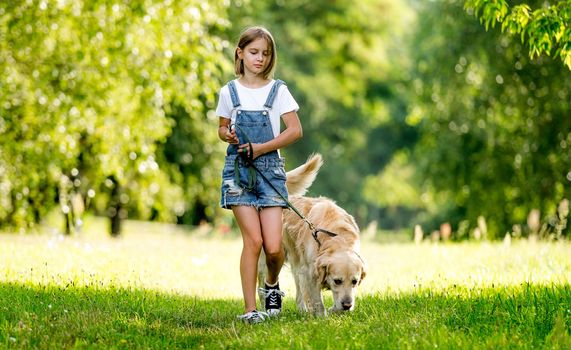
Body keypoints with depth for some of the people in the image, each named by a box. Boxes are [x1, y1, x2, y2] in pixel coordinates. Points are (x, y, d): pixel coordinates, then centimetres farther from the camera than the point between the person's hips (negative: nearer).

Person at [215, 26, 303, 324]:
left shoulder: (278, 90, 2)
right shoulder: (229, 92, 5)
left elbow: (295, 131, -2)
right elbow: (222, 129, 16)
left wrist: (260, 148, -10)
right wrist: (228, 135, -8)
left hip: (269, 168, 0)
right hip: (238, 168, 0)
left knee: (274, 247, -8)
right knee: (253, 240, -12)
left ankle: (271, 284, 26)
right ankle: (249, 309, -5)